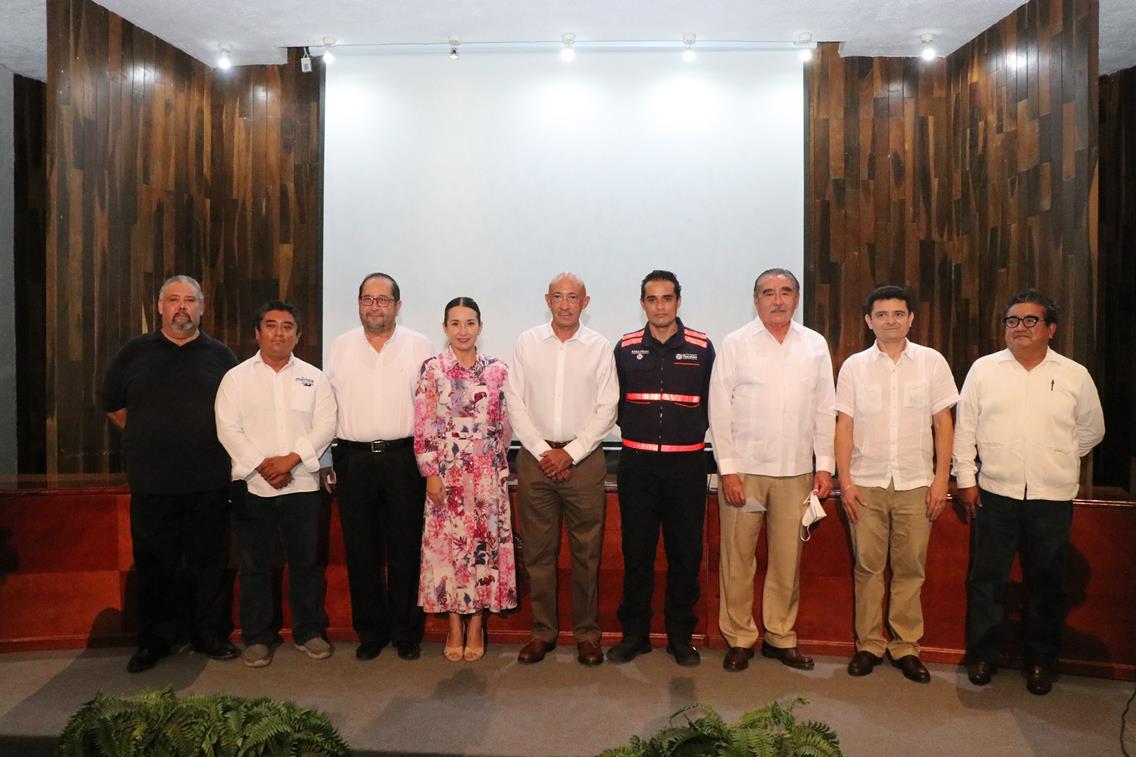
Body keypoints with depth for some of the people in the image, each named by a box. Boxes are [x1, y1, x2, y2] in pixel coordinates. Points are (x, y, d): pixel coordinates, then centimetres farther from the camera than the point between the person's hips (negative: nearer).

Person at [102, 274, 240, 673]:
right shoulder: (135, 353, 6)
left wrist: (216, 443, 4)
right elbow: (113, 405, 13)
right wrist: (149, 441, 9)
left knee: (210, 562, 7)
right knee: (153, 565, 9)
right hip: (151, 484, 0)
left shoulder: (220, 356, 6)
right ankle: (154, 640, 23)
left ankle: (211, 634, 20)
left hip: (209, 483, 0)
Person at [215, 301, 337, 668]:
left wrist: (291, 458, -13)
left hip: (302, 483, 1)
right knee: (255, 565, 7)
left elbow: (325, 425, -1)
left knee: (306, 562, 7)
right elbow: (228, 428, -3)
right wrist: (261, 465, -12)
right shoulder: (236, 378, 6)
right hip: (252, 485, 0)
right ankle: (257, 637, 19)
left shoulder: (313, 377, 8)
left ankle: (309, 631, 20)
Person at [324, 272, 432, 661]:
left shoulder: (419, 346, 3)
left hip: (403, 458, -2)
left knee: (405, 551, 4)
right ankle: (370, 632, 22)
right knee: (361, 552, 8)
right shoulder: (340, 347, 9)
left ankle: (407, 633, 18)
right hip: (353, 459, 2)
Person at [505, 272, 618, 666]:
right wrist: (543, 452, -6)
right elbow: (515, 402, 2)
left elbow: (606, 409, -1)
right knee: (538, 551, 6)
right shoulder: (527, 343, 6)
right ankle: (543, 630, 19)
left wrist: (570, 454, -8)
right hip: (535, 457, 1)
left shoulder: (599, 347, 3)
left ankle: (586, 633, 17)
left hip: (583, 459, -1)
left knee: (587, 551, 4)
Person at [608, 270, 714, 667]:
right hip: (637, 463, 1)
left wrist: (690, 433, 5)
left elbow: (712, 405, 9)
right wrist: (635, 430, 8)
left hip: (686, 463, -1)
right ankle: (634, 632, 19)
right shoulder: (626, 347, 5)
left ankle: (680, 636, 20)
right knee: (636, 550, 6)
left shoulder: (701, 347, 2)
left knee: (685, 552, 5)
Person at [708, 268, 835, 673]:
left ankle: (780, 636, 25)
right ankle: (739, 638, 18)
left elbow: (824, 409, 10)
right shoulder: (735, 344, 0)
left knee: (788, 559, 9)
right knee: (737, 558, 3)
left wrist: (824, 465, 5)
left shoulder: (815, 345, 8)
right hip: (743, 468, -2)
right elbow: (720, 409, -3)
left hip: (796, 471, 2)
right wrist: (727, 469, -8)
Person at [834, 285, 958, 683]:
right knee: (868, 566, 4)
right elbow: (844, 426, 4)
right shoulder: (854, 366, 5)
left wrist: (942, 478, -1)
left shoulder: (932, 362, 5)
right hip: (866, 482, 0)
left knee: (910, 568, 4)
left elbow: (943, 423, 5)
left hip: (915, 483, 0)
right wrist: (845, 481, -3)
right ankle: (868, 644, 15)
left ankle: (905, 646, 17)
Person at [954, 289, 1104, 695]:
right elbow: (965, 427, 3)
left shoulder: (1075, 376, 3)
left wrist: (1055, 461, 10)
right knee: (986, 579, 7)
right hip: (994, 493, 0)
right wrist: (966, 478, 0)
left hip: (1052, 497, 1)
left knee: (1047, 584, 11)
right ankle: (982, 654, 22)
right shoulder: (984, 369, 2)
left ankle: (1041, 661, 27)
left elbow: (1091, 430, 15)